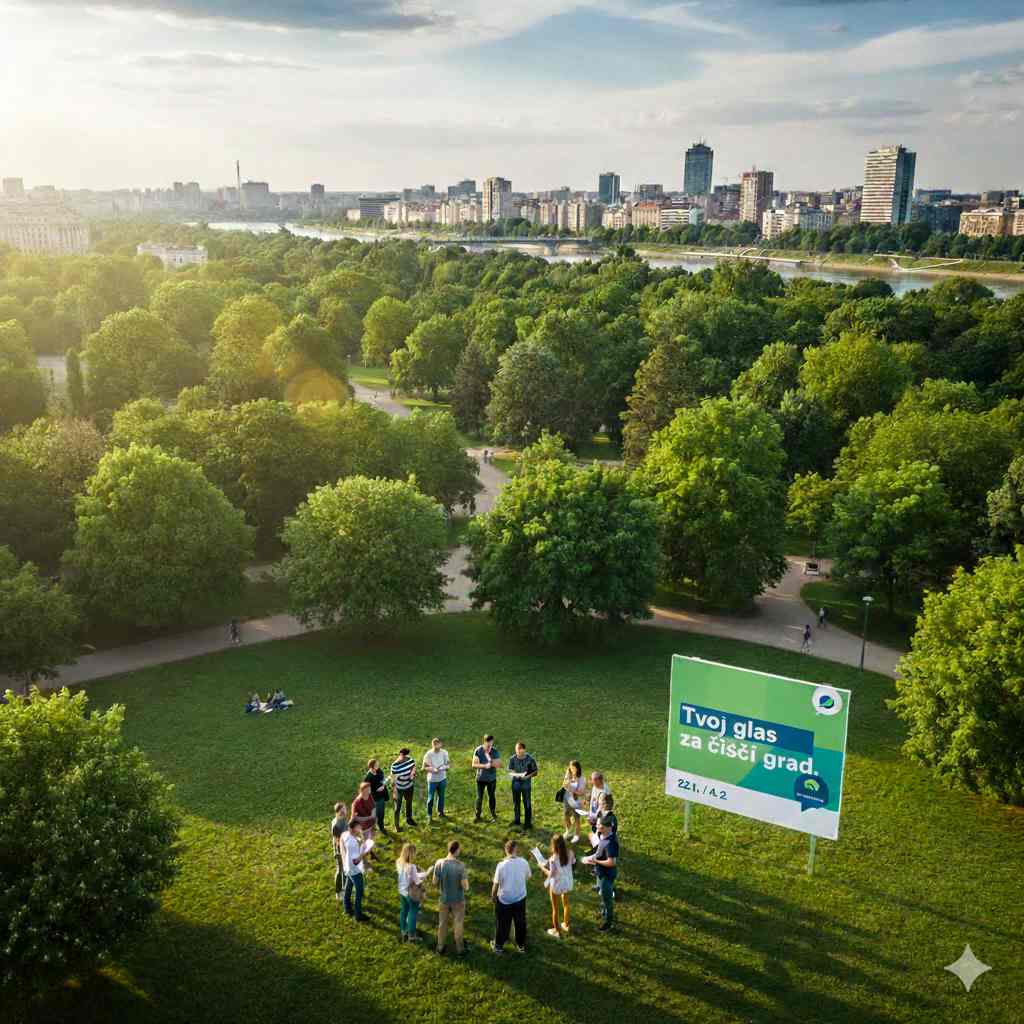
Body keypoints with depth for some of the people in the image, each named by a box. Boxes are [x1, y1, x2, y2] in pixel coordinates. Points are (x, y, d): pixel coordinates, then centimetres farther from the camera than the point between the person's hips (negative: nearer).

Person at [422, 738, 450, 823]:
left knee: (441, 796, 20)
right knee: (430, 798, 5)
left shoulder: (444, 753, -7)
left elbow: (447, 764, 3)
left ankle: (440, 812, 39)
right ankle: (429, 816, 18)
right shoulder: (428, 755, -17)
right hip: (432, 780, -4)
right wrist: (433, 769, -28)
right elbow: (424, 768, -13)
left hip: (442, 779, 4)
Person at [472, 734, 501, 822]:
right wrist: (485, 766, -27)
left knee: (491, 796, 13)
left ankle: (493, 815, 27)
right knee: (479, 797, 3)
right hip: (480, 778, -1)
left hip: (492, 778, 1)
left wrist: (489, 757, -26)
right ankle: (477, 815, 15)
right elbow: (474, 764, -14)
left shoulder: (495, 752, -10)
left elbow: (498, 765, -15)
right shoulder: (478, 751, -12)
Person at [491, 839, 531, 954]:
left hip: (504, 900, -2)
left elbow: (496, 883, -16)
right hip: (520, 898, 2)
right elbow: (528, 876, 3)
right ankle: (521, 945, 38)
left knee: (502, 923, 19)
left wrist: (493, 895, 2)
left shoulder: (501, 865, -25)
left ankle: (499, 946, 36)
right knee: (520, 922, 23)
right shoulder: (523, 863, -17)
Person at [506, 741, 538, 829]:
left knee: (527, 803, 2)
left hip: (526, 782, -3)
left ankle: (528, 822, 14)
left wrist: (528, 776, -24)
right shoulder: (512, 758, -10)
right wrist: (514, 774, -17)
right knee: (516, 802, 15)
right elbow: (510, 770, 4)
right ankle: (516, 820, 32)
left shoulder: (530, 759, -16)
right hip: (516, 782, 3)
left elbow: (535, 771, -7)